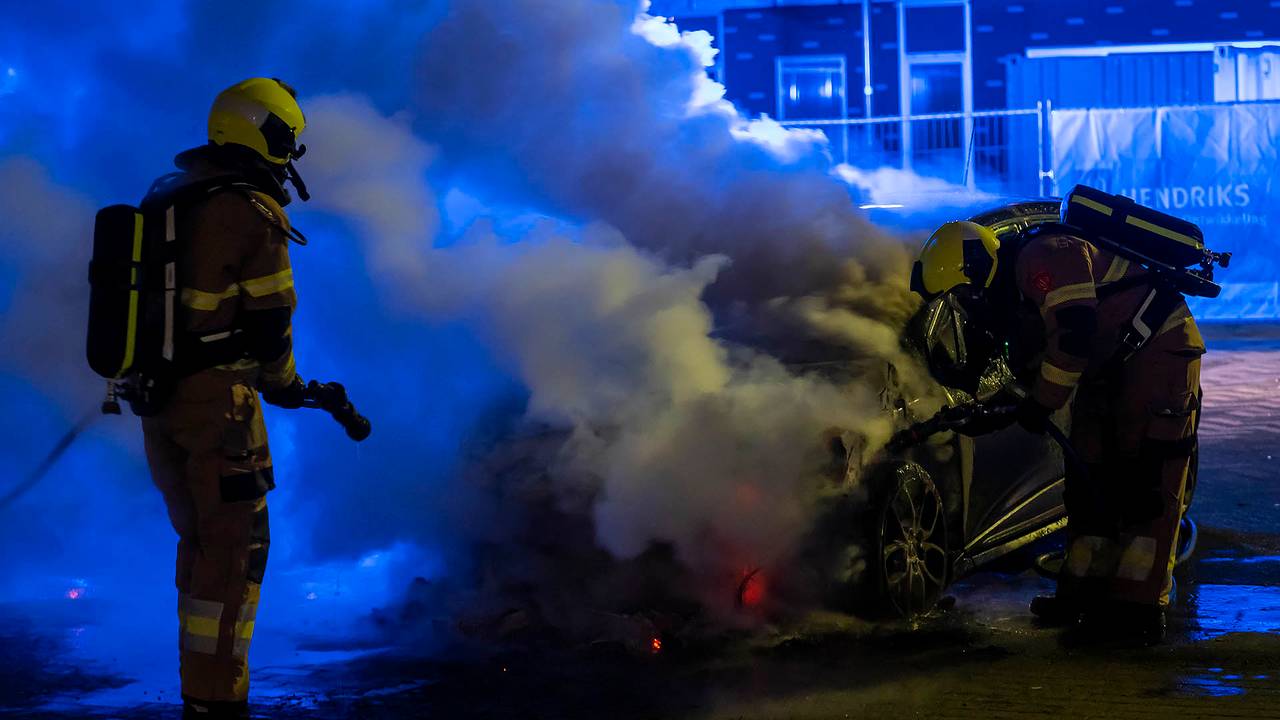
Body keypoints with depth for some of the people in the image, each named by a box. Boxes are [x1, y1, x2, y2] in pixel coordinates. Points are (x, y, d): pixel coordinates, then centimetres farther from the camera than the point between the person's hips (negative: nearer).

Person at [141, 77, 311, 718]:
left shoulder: (169, 195, 13)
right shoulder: (252, 212, -14)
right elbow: (270, 319, -11)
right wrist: (284, 385, 6)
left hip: (157, 397, 9)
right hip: (213, 402, -9)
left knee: (201, 538, 19)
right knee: (233, 549, -4)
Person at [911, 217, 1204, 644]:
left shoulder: (1043, 257, -18)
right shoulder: (1016, 298, 15)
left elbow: (1075, 333, -29)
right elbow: (1030, 377, 20)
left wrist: (1040, 405, -19)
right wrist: (981, 419, 9)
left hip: (1160, 348, -11)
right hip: (1112, 369, 11)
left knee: (1146, 484, -12)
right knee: (1090, 476, 10)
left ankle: (1138, 607, -15)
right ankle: (1086, 593, 15)